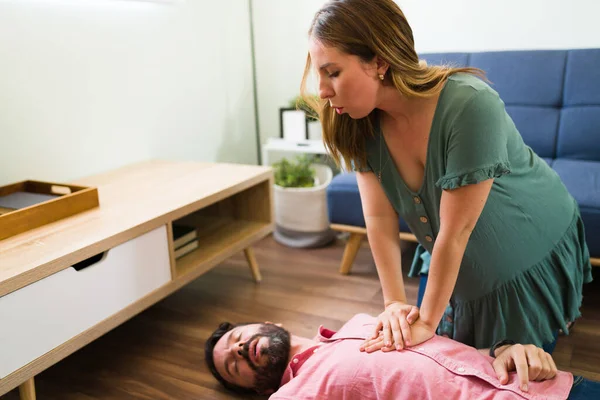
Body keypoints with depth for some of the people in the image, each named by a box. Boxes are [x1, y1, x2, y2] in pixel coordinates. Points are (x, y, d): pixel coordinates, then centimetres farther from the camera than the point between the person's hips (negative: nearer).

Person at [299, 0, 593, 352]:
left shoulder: (470, 104, -36)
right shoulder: (362, 124, -18)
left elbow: (456, 229, -33)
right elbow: (379, 218, -17)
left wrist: (427, 321, -26)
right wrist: (395, 303, -23)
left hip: (535, 254, -4)